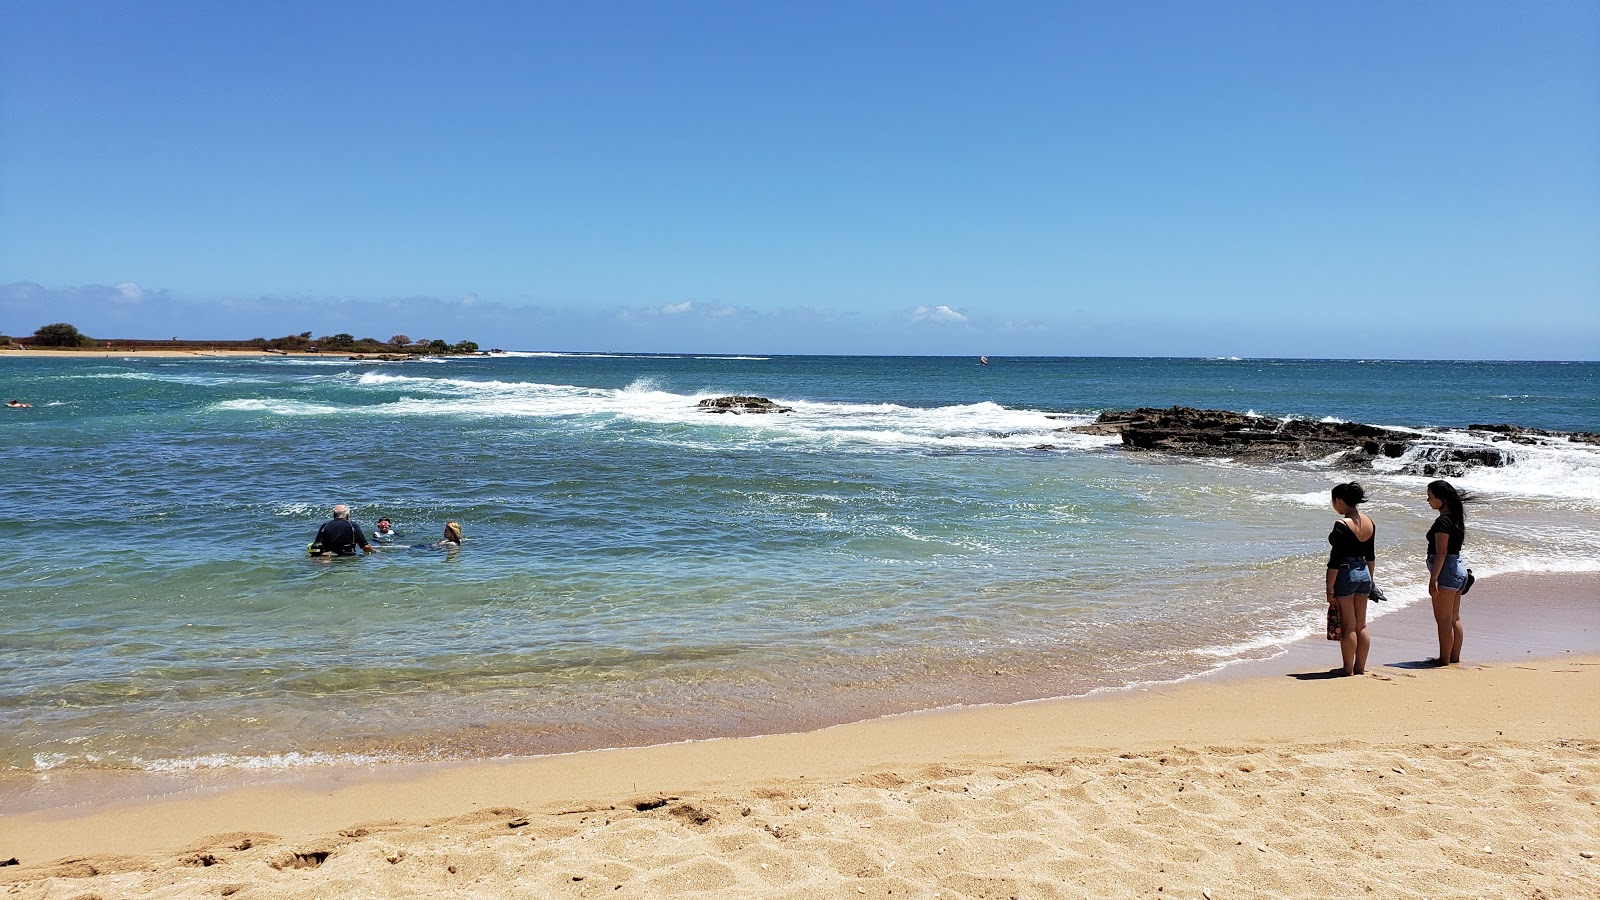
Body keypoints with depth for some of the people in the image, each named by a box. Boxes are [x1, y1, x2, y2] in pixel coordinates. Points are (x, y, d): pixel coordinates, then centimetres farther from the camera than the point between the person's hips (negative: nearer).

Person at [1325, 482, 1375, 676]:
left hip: (1345, 574, -7)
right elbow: (1371, 556, 14)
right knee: (1361, 625, 13)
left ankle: (1349, 669, 9)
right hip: (1364, 573, 7)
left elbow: (1335, 560, -18)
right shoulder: (1369, 522, 6)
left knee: (1348, 626, 1)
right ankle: (1360, 667, 20)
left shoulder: (1342, 525, -18)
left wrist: (1330, 588, -13)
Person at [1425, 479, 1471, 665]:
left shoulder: (1442, 521, -17)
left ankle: (1444, 659, 2)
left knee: (1443, 619, -3)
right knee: (1454, 619, 15)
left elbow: (1441, 552, -20)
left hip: (1446, 571, -10)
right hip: (1458, 569, 10)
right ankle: (1455, 657, 21)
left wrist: (1433, 578, -19)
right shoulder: (1455, 518, 12)